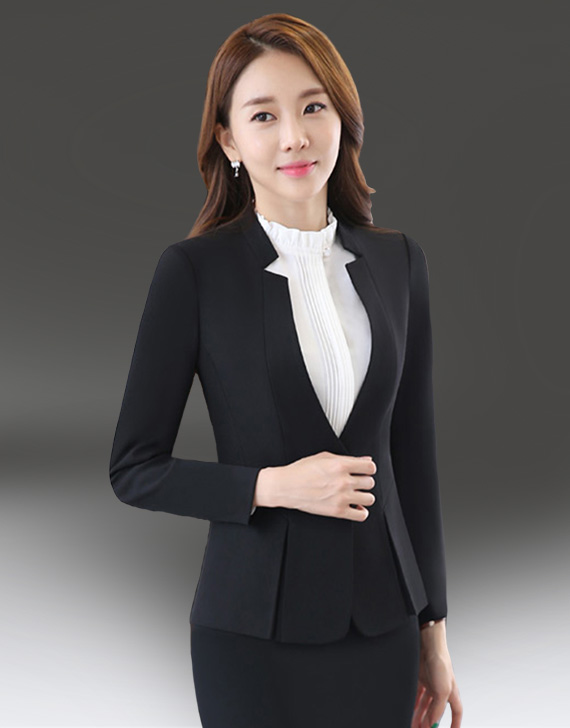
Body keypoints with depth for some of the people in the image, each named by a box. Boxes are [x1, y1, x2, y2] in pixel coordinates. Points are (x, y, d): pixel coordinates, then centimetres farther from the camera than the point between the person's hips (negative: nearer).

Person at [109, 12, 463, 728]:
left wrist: (433, 627, 9)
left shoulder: (397, 261, 3)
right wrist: (273, 486, -18)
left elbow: (413, 451, 7)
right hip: (255, 629, -3)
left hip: (381, 623, 4)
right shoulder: (194, 269, -8)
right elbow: (135, 469, -5)